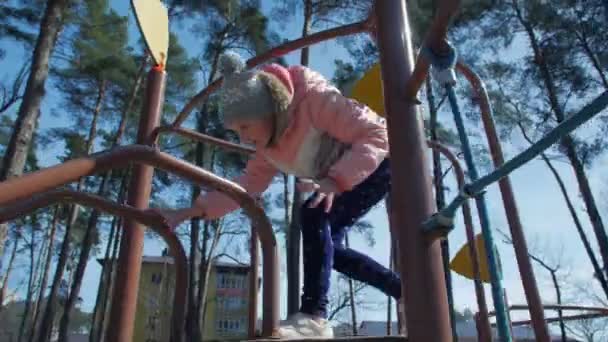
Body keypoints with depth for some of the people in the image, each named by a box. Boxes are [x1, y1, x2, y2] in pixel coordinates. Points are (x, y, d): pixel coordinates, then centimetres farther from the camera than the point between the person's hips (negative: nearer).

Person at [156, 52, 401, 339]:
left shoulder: (314, 98, -30)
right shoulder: (269, 143, -5)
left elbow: (377, 134, -31)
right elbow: (249, 183, -3)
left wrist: (336, 180, -45)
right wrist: (190, 211, -10)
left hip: (379, 162, -9)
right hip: (342, 178, 9)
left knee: (314, 215, -26)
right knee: (327, 246, 5)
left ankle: (314, 316, -20)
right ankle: (407, 293, 17)